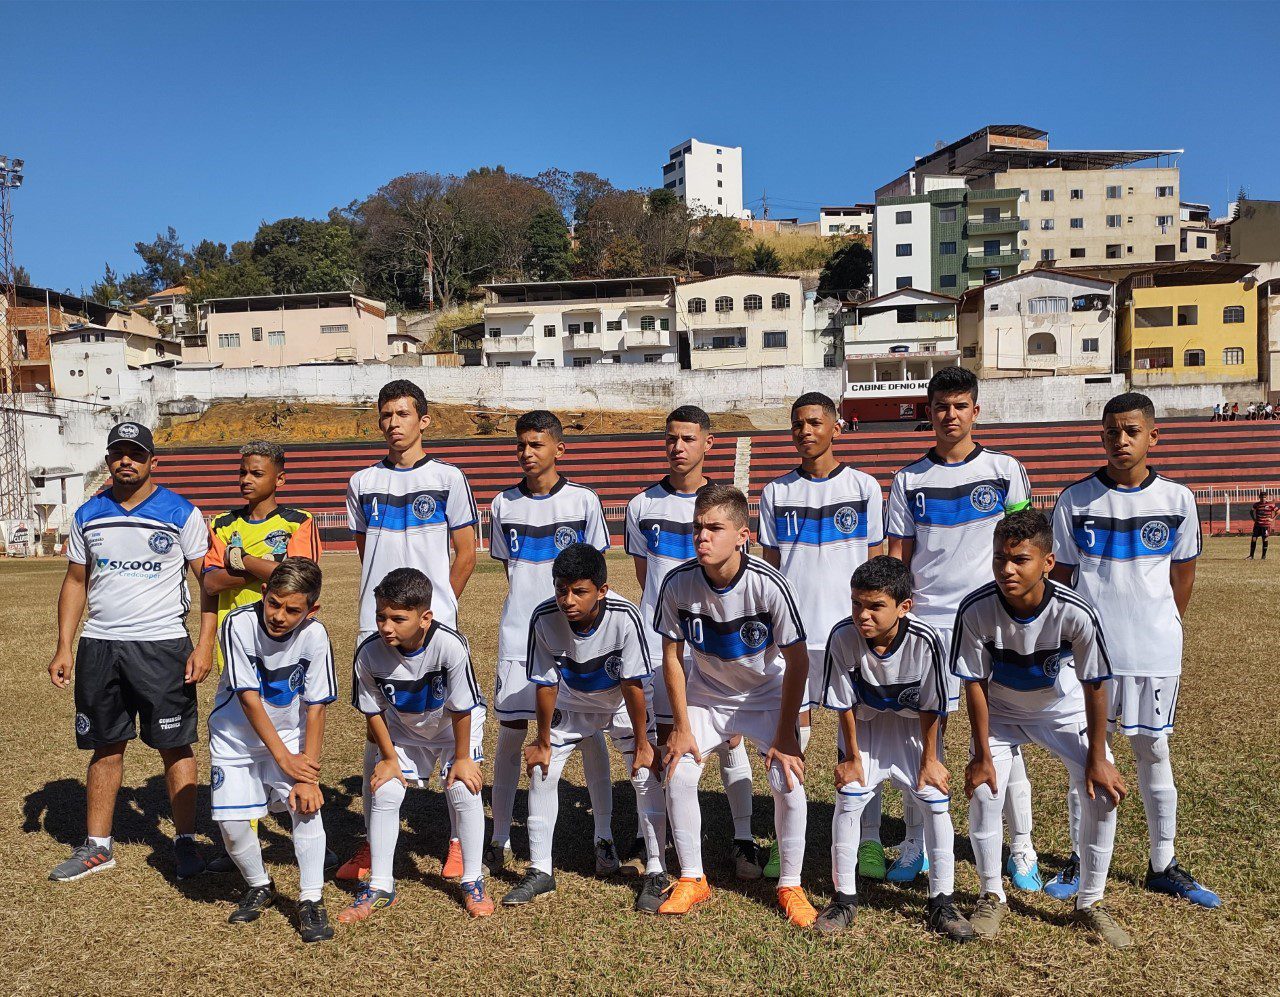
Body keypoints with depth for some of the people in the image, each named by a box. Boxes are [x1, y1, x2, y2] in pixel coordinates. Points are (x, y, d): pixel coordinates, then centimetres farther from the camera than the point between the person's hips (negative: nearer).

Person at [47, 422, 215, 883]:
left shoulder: (181, 513, -3)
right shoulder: (88, 515, 9)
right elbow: (75, 582, 14)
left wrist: (204, 645, -13)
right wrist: (64, 647, 6)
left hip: (162, 645, -3)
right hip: (99, 646, 4)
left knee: (174, 745, 1)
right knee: (105, 746, 10)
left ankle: (185, 841, 12)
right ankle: (97, 847, 21)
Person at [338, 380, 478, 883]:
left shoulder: (447, 478, 1)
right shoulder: (363, 482, 11)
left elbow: (466, 553, 4)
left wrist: (437, 606, 4)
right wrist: (378, 605, 13)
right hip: (375, 625, 3)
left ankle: (458, 841, 12)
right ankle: (371, 843, 20)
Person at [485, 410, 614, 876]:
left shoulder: (583, 501, 0)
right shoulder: (503, 505, 7)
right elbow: (509, 570, 15)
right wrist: (527, 610, 7)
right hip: (519, 635, 2)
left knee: (589, 732, 1)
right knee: (510, 732, 4)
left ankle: (604, 837, 13)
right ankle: (500, 838, 18)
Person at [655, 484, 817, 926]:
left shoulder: (769, 584, -30)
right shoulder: (678, 583, -22)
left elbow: (797, 662, -19)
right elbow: (671, 657, -8)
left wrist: (784, 735, -17)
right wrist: (682, 727, -8)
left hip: (767, 694, -2)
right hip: (705, 694, 2)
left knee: (788, 781, -15)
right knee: (678, 776, -9)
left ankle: (790, 886, 8)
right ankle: (692, 880, 13)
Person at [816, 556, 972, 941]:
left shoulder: (924, 641, -33)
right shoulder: (843, 636, -32)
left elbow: (930, 707, -17)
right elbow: (845, 704, -17)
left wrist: (929, 759, -8)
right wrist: (852, 756, -8)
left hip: (913, 725, 0)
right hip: (864, 723, 0)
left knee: (937, 802, -4)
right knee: (848, 799, -7)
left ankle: (942, 902, 13)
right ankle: (845, 898, 9)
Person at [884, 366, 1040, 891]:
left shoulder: (1005, 470, 4)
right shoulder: (909, 479, 7)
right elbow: (898, 557, 8)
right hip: (926, 620, 1)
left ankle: (1021, 846, 17)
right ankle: (916, 841, 20)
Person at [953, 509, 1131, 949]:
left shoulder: (1075, 612, -33)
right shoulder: (976, 609, -31)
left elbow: (1094, 686, -19)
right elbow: (974, 683, -18)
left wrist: (1097, 757, -12)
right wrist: (982, 754, -15)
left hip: (1063, 710, 0)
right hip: (1000, 712, 0)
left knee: (1103, 793, -10)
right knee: (983, 793, -14)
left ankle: (1090, 902, 12)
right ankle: (991, 896, 10)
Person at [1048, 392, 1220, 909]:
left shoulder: (1177, 499, 0)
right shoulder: (1075, 499, -3)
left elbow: (1184, 572, 11)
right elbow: (1059, 575, 3)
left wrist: (1165, 626, 13)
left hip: (1155, 653, 1)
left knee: (1154, 752, 11)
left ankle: (1163, 865, 24)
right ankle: (1082, 859, 21)